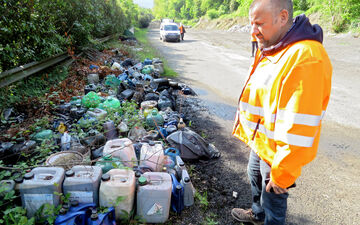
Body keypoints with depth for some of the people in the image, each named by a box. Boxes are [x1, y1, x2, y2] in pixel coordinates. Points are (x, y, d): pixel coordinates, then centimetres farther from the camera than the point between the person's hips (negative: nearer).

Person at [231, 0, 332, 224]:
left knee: (273, 199, 11)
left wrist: (282, 173, -23)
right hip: (259, 142, 10)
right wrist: (244, 124, 19)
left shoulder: (305, 58, -30)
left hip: (277, 152, -10)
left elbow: (299, 128, -30)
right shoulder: (269, 49, 3)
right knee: (255, 177, 30)